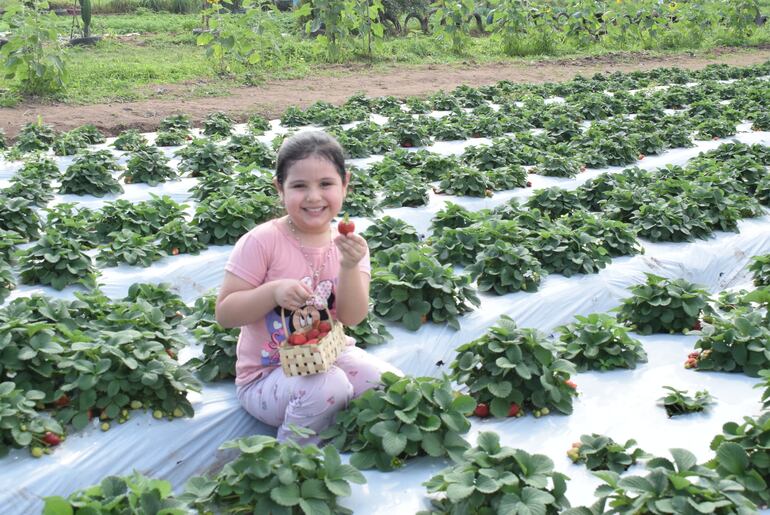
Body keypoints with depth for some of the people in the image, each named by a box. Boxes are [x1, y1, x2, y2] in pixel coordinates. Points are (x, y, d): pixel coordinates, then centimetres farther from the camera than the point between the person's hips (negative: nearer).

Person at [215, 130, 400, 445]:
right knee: (328, 386, -33)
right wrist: (274, 291, -29)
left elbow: (352, 318, -12)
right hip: (266, 376, -4)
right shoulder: (261, 242, -16)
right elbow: (224, 314, -14)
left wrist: (350, 267, -28)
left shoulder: (349, 244, -2)